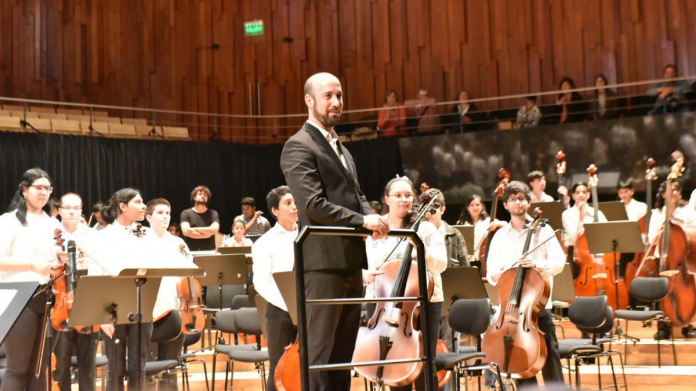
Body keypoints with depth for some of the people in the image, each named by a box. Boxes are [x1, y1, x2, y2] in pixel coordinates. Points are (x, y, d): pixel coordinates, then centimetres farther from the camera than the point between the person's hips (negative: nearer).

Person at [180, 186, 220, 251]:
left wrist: (194, 229, -7)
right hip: (190, 252, -1)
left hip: (209, 251, 1)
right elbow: (186, 232, -9)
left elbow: (214, 230, -8)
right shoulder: (186, 213, 5)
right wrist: (206, 235, -6)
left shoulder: (213, 213, 9)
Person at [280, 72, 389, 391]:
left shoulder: (340, 148, 22)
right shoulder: (299, 146, -8)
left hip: (351, 260, 9)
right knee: (320, 349, -6)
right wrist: (362, 220, -19)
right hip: (324, 261, -9)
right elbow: (313, 204, -18)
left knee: (344, 348, 13)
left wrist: (372, 217, -2)